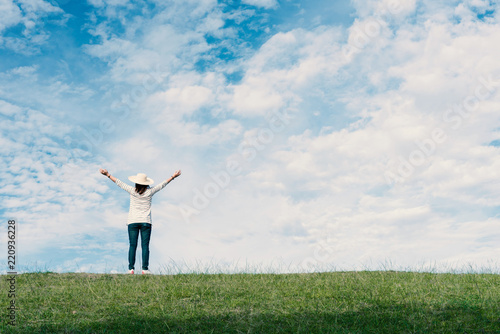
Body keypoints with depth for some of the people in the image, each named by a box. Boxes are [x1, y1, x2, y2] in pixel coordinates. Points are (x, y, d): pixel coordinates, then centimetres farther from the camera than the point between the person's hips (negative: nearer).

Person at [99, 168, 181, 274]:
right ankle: (145, 269, -6)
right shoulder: (150, 192, -1)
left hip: (132, 222, 0)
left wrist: (108, 175, 12)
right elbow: (162, 185, 8)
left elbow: (119, 183, 4)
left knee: (132, 245, 0)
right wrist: (173, 177, 18)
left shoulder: (132, 191, -2)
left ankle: (131, 268, -4)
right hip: (146, 222, 0)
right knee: (145, 246, -2)